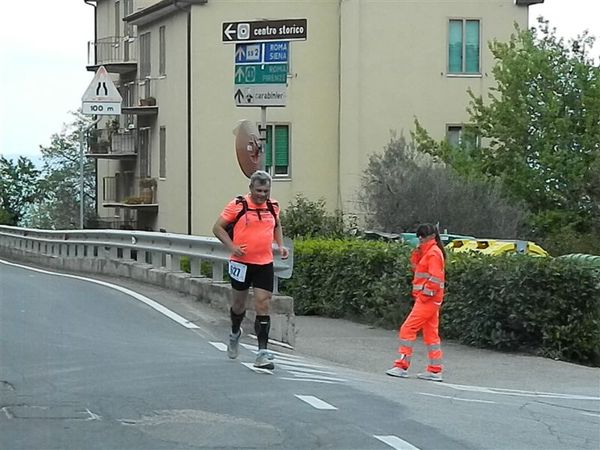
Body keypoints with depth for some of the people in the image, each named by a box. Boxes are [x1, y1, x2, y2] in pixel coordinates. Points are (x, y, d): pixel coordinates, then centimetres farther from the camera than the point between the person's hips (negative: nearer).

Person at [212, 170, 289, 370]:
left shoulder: (273, 206, 6)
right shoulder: (238, 205, -7)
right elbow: (217, 227, -3)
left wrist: (280, 245, 10)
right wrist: (232, 246, -15)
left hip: (265, 264, 2)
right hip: (242, 262, -2)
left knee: (263, 305, -7)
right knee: (239, 303, 14)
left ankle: (262, 352, -7)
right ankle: (235, 333, 45)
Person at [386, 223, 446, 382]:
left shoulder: (433, 253, -13)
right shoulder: (427, 251, 16)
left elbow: (435, 278, -19)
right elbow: (416, 266, 18)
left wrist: (425, 295, -18)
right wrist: (418, 252, 3)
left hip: (428, 299, -10)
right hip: (431, 300, 10)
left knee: (408, 329, -10)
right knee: (431, 333, 11)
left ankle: (402, 366, -9)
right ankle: (435, 371, 13)